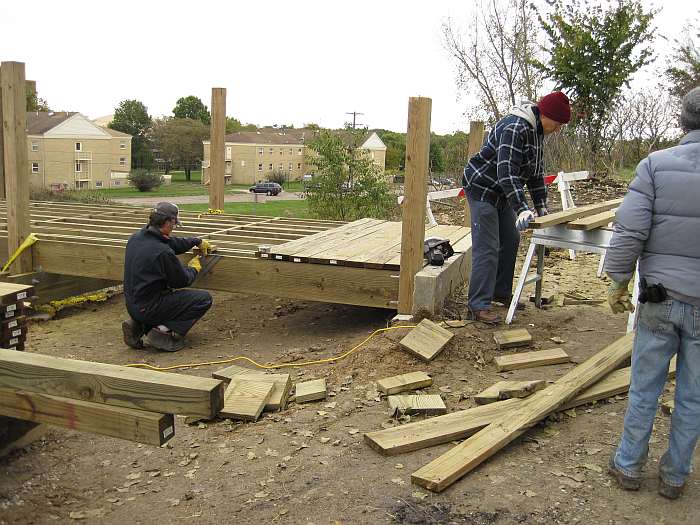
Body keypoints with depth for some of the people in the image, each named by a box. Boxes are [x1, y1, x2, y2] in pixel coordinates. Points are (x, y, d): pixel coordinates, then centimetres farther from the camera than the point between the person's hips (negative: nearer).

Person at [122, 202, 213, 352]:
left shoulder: (136, 237, 2)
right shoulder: (163, 252, -24)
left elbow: (173, 243, 18)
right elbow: (182, 280, -10)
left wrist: (198, 241, 26)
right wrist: (193, 268, 11)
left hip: (132, 305, 9)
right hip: (148, 308, -9)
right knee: (204, 299, -6)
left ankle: (138, 325, 15)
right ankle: (164, 330, -8)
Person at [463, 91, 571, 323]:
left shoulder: (536, 131, 7)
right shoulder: (514, 128, -25)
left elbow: (536, 171, 13)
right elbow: (506, 171, -34)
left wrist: (541, 206, 9)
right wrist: (521, 209, -40)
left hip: (502, 192, 10)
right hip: (482, 188, -10)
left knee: (511, 241, 14)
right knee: (487, 248, -13)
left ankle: (501, 292, 27)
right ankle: (478, 305, -10)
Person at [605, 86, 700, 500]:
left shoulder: (655, 165, -9)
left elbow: (629, 231, -13)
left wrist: (619, 283, -1)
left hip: (660, 299, 0)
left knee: (645, 388, 14)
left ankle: (629, 466, 28)